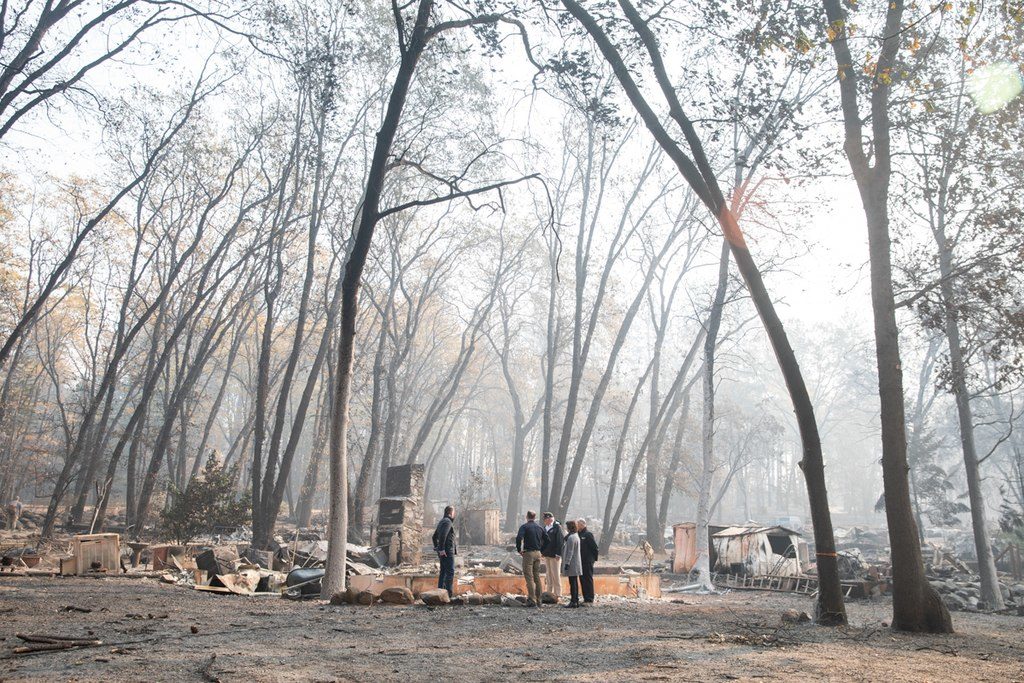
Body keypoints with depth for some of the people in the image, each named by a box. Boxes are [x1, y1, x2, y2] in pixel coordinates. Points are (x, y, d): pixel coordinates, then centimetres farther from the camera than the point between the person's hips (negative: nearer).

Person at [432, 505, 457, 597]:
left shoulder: (442, 522, 19)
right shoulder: (448, 521, -12)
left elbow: (434, 536, 26)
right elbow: (443, 535, -26)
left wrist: (436, 547, 26)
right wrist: (441, 549, -25)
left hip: (443, 551, 10)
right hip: (447, 551, -10)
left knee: (443, 571, 13)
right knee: (450, 571, -9)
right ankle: (448, 592, -12)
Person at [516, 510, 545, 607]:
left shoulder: (524, 527, -7)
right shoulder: (540, 527, 11)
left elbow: (519, 538, -22)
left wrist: (519, 550, -10)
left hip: (528, 553, -5)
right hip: (538, 553, 6)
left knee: (529, 577, -4)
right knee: (537, 577, 13)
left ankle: (532, 600, -9)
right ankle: (538, 600, 16)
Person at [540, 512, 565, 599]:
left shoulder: (557, 527, -11)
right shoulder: (545, 528, 13)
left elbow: (560, 540, -16)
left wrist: (558, 553, -20)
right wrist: (542, 551, 14)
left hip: (554, 555, -8)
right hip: (546, 554, 8)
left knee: (556, 575, -3)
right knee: (548, 574, 13)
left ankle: (557, 594, 2)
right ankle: (550, 593, 21)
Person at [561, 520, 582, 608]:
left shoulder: (571, 537, -17)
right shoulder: (576, 536, 15)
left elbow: (570, 552, -20)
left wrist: (567, 563, -19)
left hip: (572, 564, -10)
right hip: (576, 564, 10)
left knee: (572, 583, -7)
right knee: (575, 583, 13)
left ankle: (573, 601, -6)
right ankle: (576, 600, 18)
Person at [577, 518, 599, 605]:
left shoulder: (588, 534, -9)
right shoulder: (578, 535, 13)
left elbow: (595, 547, -11)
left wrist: (594, 558, -8)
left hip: (588, 561, -8)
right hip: (580, 561, 8)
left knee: (588, 580, -4)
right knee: (582, 580, 10)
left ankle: (590, 600, 0)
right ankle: (586, 599, 18)